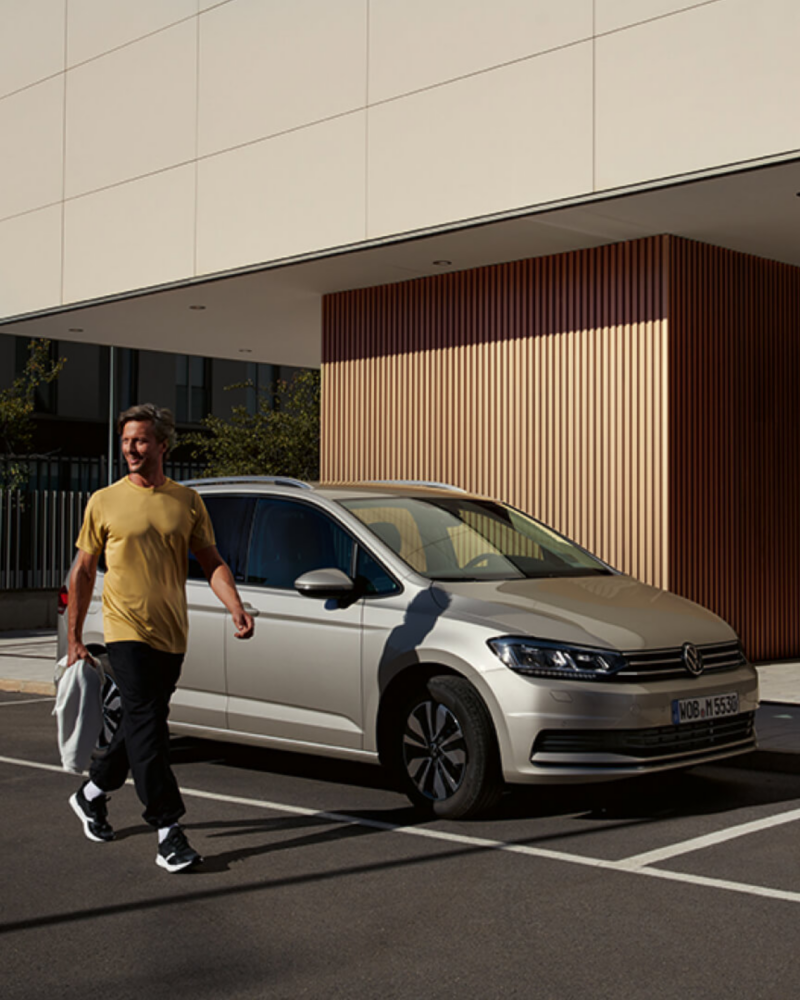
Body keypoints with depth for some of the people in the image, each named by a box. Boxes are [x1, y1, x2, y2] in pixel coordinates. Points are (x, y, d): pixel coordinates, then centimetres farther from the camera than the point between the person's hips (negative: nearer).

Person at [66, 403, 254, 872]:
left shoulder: (187, 500, 7)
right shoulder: (105, 502, 1)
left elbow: (211, 561, 7)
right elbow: (83, 570, 8)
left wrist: (236, 606, -11)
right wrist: (75, 637, 7)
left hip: (172, 635, 4)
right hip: (127, 631, -3)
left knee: (143, 726, 14)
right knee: (147, 728, -11)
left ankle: (92, 793, 36)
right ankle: (169, 831, -9)